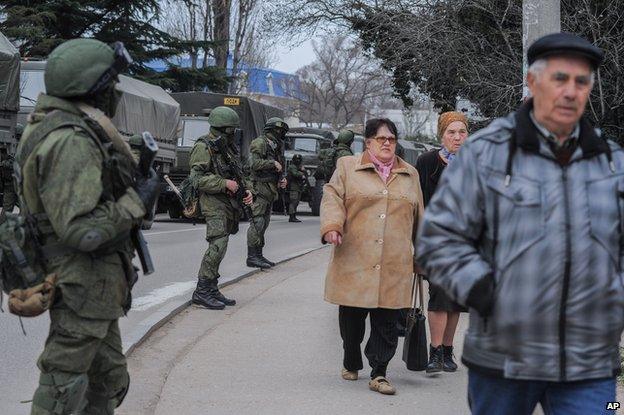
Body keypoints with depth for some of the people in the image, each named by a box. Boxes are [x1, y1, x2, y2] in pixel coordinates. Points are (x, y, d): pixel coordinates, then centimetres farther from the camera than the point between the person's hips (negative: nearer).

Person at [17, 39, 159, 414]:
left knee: (109, 382, 18)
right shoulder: (70, 141, -23)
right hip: (83, 286, -10)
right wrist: (136, 201, -18)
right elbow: (81, 230, -28)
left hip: (94, 286, 10)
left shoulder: (77, 130, 9)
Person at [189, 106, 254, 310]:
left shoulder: (229, 147, 18)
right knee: (217, 245, -17)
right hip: (214, 203, -9)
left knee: (219, 247, 9)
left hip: (230, 204, 9)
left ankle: (212, 290, 14)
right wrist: (224, 184, -20)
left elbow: (240, 173, 25)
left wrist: (247, 190, 6)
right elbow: (197, 178, -17)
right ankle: (201, 291, -14)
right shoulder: (204, 147, -9)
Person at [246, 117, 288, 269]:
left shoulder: (276, 146, 20)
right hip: (260, 187, -10)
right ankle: (252, 257, -11)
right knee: (258, 222, -12)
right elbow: (255, 163, -20)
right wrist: (273, 163, -15)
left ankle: (258, 255, 17)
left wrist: (282, 179, 9)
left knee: (264, 223, 12)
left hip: (270, 189, 10)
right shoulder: (259, 143, -8)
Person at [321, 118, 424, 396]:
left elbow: (418, 217, 21)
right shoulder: (348, 167, 8)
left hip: (395, 267, 1)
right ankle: (351, 363, 27)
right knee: (351, 318, 7)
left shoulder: (410, 175, 16)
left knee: (387, 323, -3)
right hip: (354, 263, -1)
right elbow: (332, 198, -1)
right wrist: (332, 226, -20)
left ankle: (379, 374, 3)